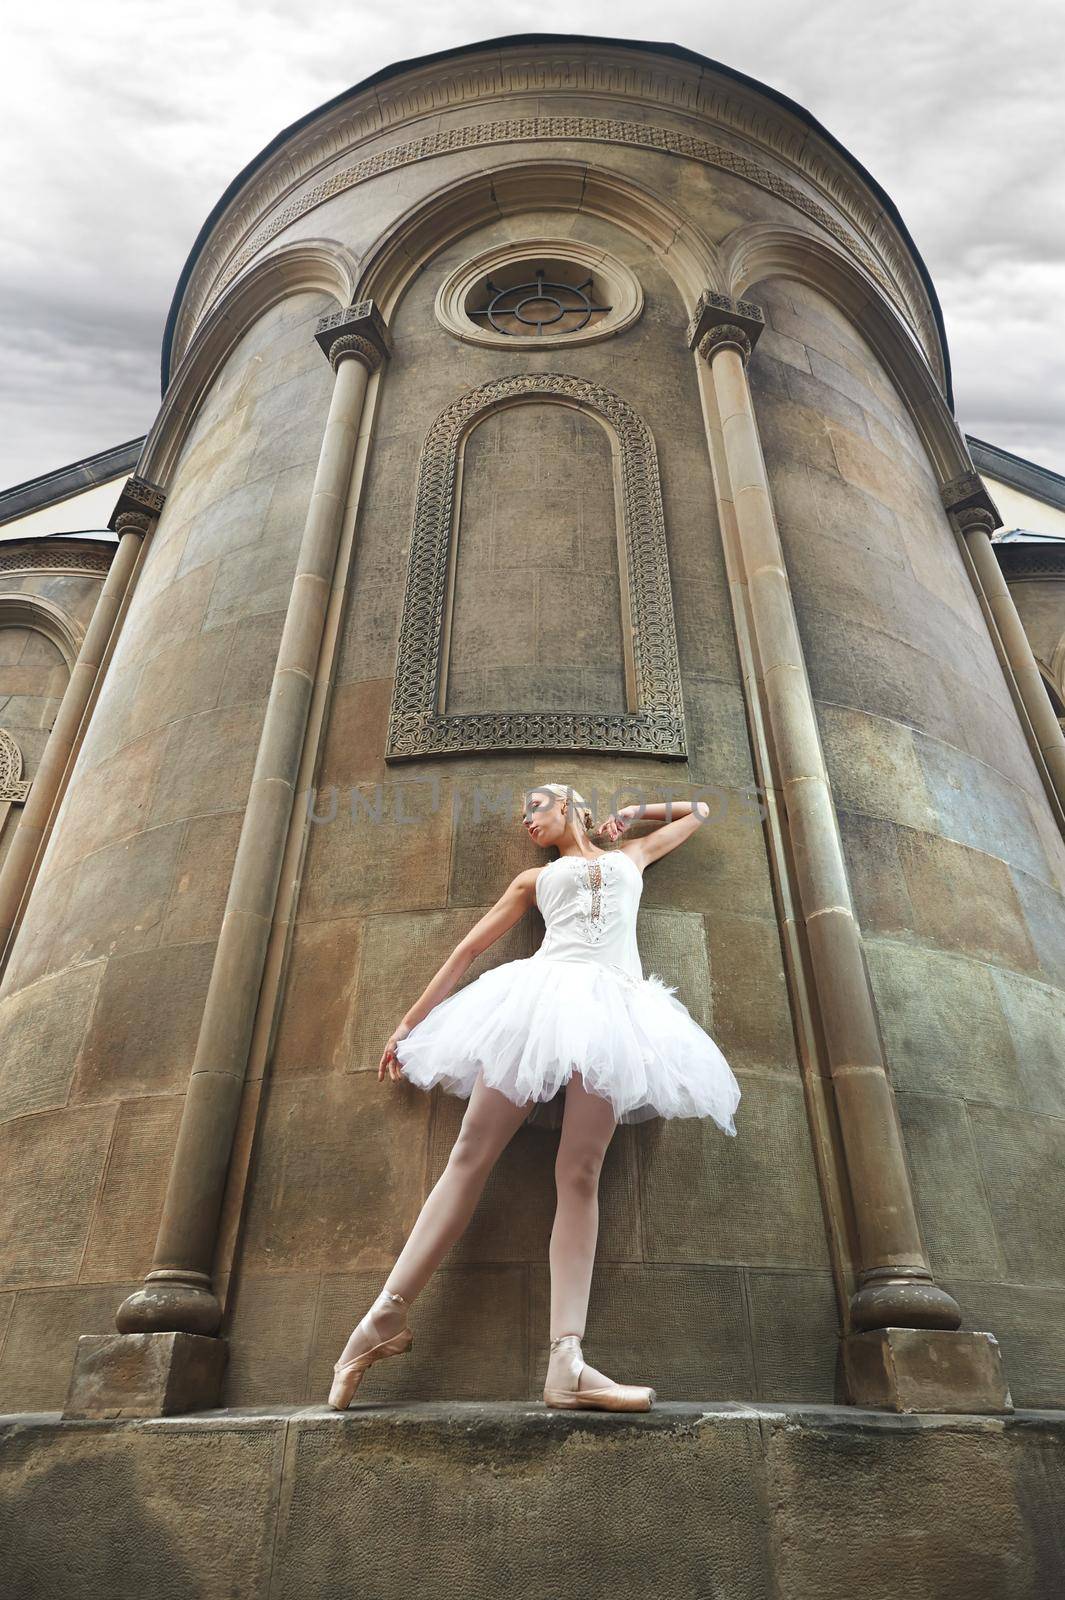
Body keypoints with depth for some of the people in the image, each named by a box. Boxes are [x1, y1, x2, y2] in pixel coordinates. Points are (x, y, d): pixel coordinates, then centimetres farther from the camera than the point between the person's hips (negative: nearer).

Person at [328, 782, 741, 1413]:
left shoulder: (631, 855, 29)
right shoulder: (535, 878, 27)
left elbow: (696, 812, 44)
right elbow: (469, 948, 23)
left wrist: (632, 812, 35)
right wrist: (411, 1022, 20)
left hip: (614, 1007, 0)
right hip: (543, 994, 0)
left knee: (580, 1173, -11)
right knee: (473, 1154, -9)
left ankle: (567, 1364, -18)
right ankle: (385, 1317, -7)